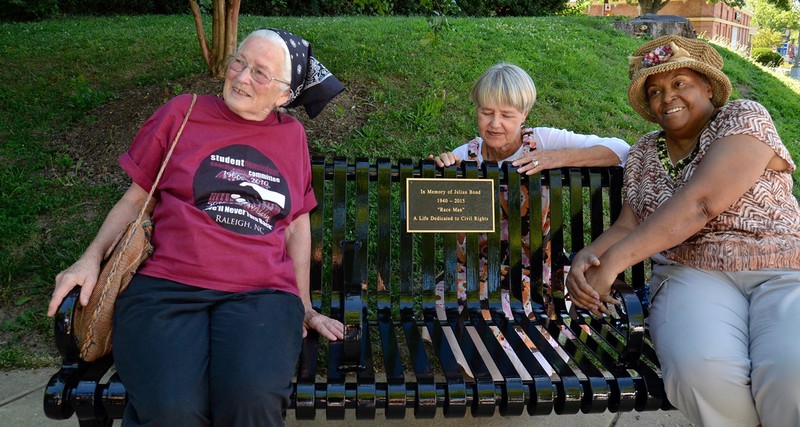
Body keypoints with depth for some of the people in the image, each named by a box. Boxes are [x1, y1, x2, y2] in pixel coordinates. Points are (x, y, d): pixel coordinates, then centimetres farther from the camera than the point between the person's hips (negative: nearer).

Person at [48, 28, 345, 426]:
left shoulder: (291, 135, 17)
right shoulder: (182, 113, 12)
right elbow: (135, 199, 16)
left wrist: (304, 308, 18)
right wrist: (90, 259, 3)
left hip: (262, 293, 1)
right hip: (166, 285, 0)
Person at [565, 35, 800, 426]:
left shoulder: (744, 118, -2)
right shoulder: (644, 152, 14)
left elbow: (699, 203, -16)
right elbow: (628, 226, 8)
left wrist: (612, 262, -21)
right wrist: (586, 257, -16)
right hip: (694, 273, 3)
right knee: (701, 369, -32)